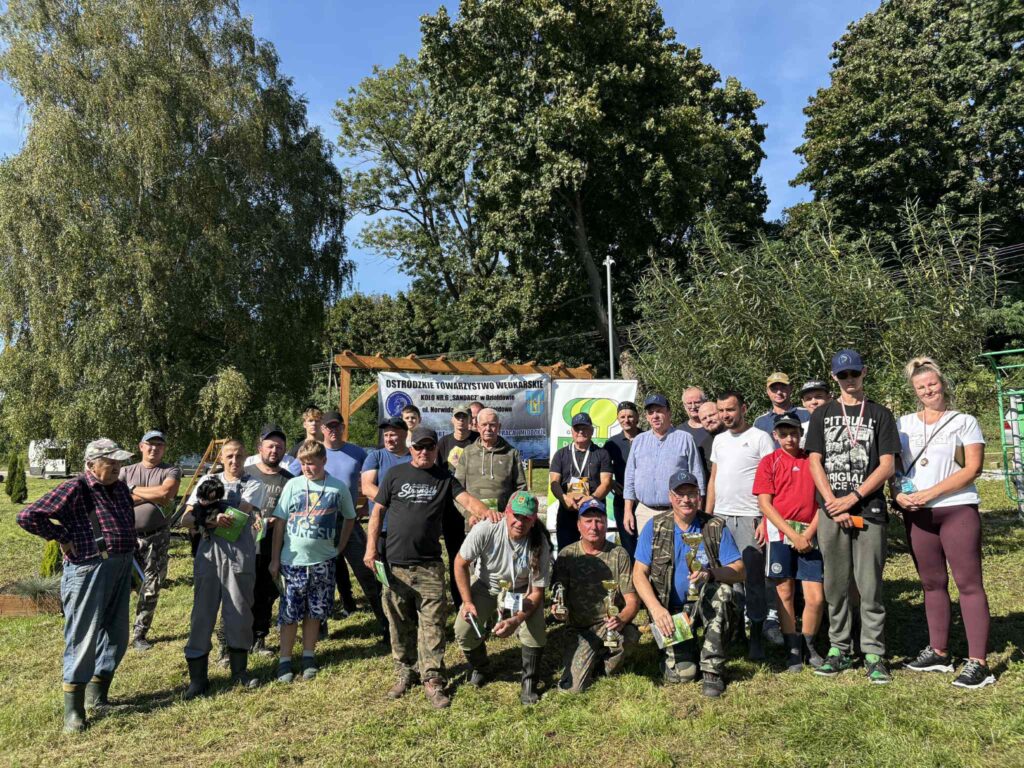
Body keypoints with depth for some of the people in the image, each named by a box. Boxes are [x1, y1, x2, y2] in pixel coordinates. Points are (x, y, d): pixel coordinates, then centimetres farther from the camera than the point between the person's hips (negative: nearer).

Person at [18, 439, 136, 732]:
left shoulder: (120, 488, 11)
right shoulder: (75, 489, -12)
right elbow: (28, 516, -16)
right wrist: (63, 538, -11)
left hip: (121, 569, 8)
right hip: (89, 569, -7)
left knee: (116, 636, 13)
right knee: (84, 640, -1)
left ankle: (97, 696, 29)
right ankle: (73, 710, 11)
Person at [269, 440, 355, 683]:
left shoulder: (339, 488, -2)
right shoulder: (293, 485, -2)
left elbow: (349, 518, 12)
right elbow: (280, 523, 1)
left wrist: (339, 548, 6)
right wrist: (275, 559, 0)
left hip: (323, 561, 1)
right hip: (293, 560, 0)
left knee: (315, 612, 11)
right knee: (289, 612, 5)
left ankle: (309, 656, 25)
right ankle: (285, 660, 17)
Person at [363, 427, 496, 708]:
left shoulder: (444, 478, 6)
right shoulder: (396, 474, 5)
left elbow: (466, 499, -8)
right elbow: (377, 511, 6)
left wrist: (485, 511, -30)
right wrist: (371, 548, -1)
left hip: (430, 566, 0)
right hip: (395, 565, 1)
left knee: (433, 625, -2)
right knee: (400, 624, 11)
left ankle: (433, 680, 7)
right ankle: (405, 672, 27)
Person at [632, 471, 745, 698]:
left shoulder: (715, 528, -3)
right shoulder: (654, 527, -3)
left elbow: (739, 571, -10)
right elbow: (639, 574, -6)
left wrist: (711, 573, -30)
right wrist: (656, 609, -20)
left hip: (705, 605, 1)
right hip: (669, 609, -1)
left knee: (721, 591, -33)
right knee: (682, 673, -19)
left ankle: (712, 670, -20)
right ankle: (674, 649, 18)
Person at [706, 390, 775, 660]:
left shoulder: (760, 438, -4)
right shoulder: (719, 440, 15)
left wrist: (766, 519, -15)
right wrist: (707, 515, 13)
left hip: (749, 518, -6)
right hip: (720, 517, 6)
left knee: (753, 579, -1)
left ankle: (756, 638, 8)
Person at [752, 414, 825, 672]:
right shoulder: (769, 462, 2)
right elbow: (765, 505, -4)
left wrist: (809, 533, -8)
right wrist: (793, 535, -10)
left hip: (810, 535, 2)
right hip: (780, 534, -1)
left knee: (816, 598, -1)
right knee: (785, 594, 4)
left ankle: (808, 645, 22)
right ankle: (793, 649, 18)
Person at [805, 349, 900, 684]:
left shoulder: (880, 414, 6)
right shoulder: (822, 414, 10)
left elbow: (887, 466, -1)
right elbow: (815, 462, 4)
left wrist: (853, 498, -10)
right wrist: (833, 503, -8)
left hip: (869, 509, -2)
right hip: (831, 511, 2)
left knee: (870, 585, 1)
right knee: (835, 585, 8)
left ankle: (873, 653, 10)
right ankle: (839, 649, 18)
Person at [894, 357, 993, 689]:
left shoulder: (964, 422, 1)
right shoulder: (904, 424, 10)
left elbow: (972, 468, -8)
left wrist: (930, 493, -15)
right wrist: (898, 494, -9)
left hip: (957, 510, -4)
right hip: (916, 514, 4)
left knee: (969, 583, -5)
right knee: (932, 583, 12)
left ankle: (978, 663, -2)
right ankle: (939, 652, 22)